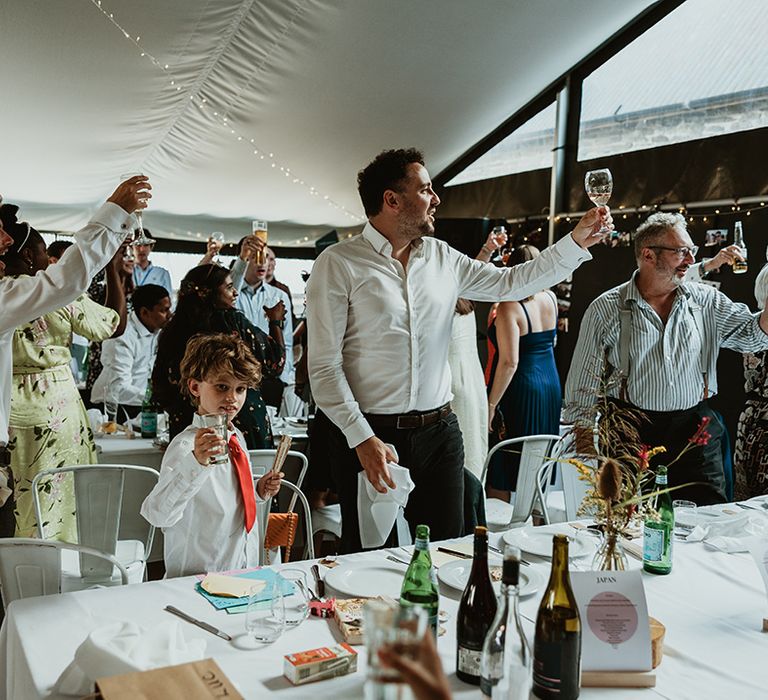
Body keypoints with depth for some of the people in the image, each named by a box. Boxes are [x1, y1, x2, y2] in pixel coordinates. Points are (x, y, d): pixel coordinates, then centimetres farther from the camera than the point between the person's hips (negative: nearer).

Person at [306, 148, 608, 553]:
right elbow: (323, 365, -10)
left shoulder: (442, 257, 9)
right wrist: (362, 439, -17)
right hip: (369, 436, -5)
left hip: (439, 432, 5)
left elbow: (510, 284, 18)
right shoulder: (338, 264, -8)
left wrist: (577, 241, 11)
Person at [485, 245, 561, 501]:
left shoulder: (509, 307, -19)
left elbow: (510, 362, -24)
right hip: (551, 385, 8)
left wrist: (491, 404, -18)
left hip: (519, 391, -7)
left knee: (501, 470, 3)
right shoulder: (551, 299, 1)